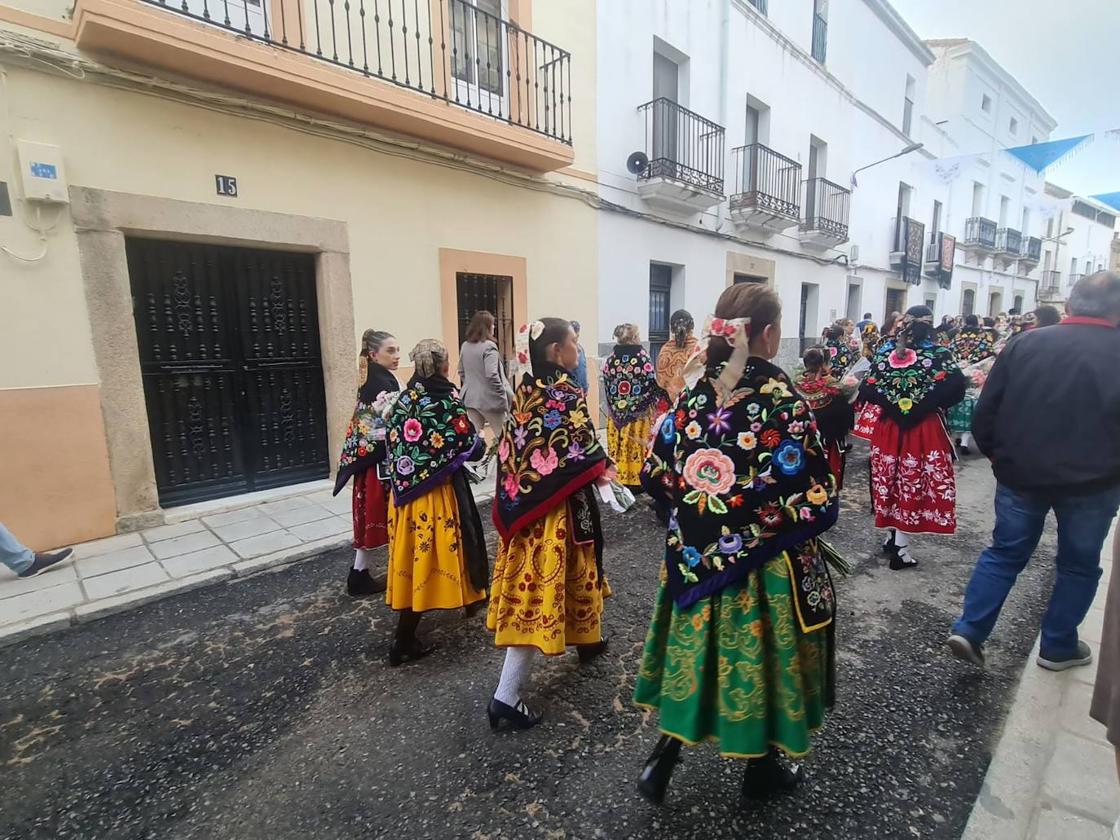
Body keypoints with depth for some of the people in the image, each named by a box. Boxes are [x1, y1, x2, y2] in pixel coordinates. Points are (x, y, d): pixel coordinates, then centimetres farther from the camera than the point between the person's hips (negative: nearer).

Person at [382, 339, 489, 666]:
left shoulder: (403, 399, 3)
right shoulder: (447, 399, -14)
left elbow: (393, 443, 9)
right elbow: (468, 446, -11)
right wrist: (481, 441, 9)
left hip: (406, 489, 7)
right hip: (437, 491, -6)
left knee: (413, 553, 18)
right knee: (428, 556, 4)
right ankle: (403, 643, 14)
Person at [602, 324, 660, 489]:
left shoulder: (610, 358, -1)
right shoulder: (642, 356, -11)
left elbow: (606, 385, 5)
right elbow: (652, 385, -8)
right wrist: (652, 406, 7)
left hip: (616, 413, 4)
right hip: (639, 413, -3)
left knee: (618, 447, 11)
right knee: (638, 447, 6)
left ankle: (618, 478, 20)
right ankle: (636, 480, 14)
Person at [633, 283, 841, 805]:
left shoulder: (695, 392, -5)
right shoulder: (783, 400, -19)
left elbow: (656, 476, -1)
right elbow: (815, 506, -19)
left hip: (698, 556, 4)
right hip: (765, 565, -4)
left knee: (702, 656, 22)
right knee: (761, 659, 18)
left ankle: (661, 762, 31)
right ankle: (762, 771, 43)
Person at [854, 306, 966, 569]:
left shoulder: (886, 351, -1)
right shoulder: (938, 355, -8)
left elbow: (867, 389, -5)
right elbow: (956, 389, -19)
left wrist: (891, 405, 3)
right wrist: (929, 406, -5)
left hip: (888, 426, 3)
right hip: (924, 429, -3)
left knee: (890, 481, 15)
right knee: (912, 485, 6)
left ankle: (891, 536, 28)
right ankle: (900, 548, 11)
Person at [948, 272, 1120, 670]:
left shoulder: (1025, 343, -4)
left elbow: (985, 412, -4)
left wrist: (1000, 456, 10)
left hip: (1021, 474, 1)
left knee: (1005, 552, 15)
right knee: (1079, 564, 18)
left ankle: (969, 630, 9)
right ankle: (1058, 646, 30)